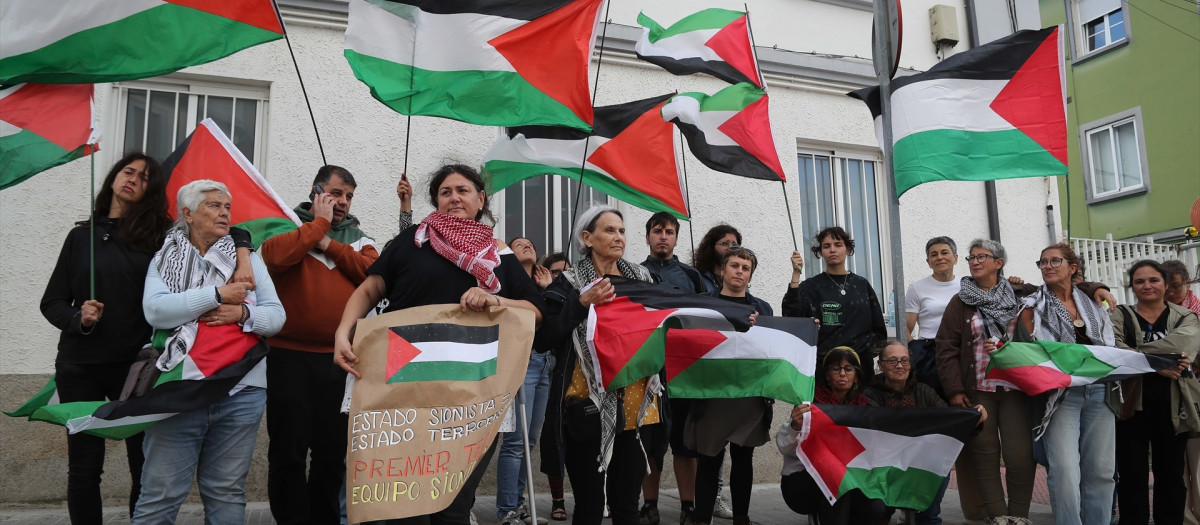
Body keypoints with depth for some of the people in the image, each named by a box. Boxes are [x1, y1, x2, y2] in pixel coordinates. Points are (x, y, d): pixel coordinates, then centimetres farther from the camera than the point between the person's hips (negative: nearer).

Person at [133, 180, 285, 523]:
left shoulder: (248, 259, 12)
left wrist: (243, 313, -12)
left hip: (241, 393, 2)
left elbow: (276, 315, 7)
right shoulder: (165, 259, 8)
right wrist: (217, 295, -12)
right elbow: (155, 311, -9)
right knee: (160, 493, 1)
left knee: (227, 492, 10)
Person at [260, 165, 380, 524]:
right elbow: (274, 256, -18)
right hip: (290, 355, -3)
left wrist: (328, 244, -9)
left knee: (332, 451, 12)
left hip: (340, 358, 3)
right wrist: (320, 222, -9)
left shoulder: (357, 237, 14)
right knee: (288, 451, 4)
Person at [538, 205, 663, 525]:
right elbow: (550, 334, -10)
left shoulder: (642, 278, 13)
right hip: (591, 402, -3)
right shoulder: (569, 283, 1)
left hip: (637, 401, 4)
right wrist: (583, 303, -17)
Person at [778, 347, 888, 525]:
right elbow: (784, 447, -18)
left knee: (877, 509, -22)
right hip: (800, 482, -4)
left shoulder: (861, 405, 6)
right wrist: (794, 426, -39)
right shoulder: (811, 401, -8)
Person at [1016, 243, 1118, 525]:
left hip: (1100, 392, 3)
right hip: (1060, 393, -3)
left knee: (1101, 468, 3)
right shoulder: (1034, 306, 4)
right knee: (1064, 469, -12)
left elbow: (1109, 346, 20)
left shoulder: (1092, 302, 13)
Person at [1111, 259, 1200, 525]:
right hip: (1132, 404, -1)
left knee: (1171, 475, 10)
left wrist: (1138, 354, -20)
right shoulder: (1120, 316, 6)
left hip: (1172, 406, 1)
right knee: (1132, 476, 5)